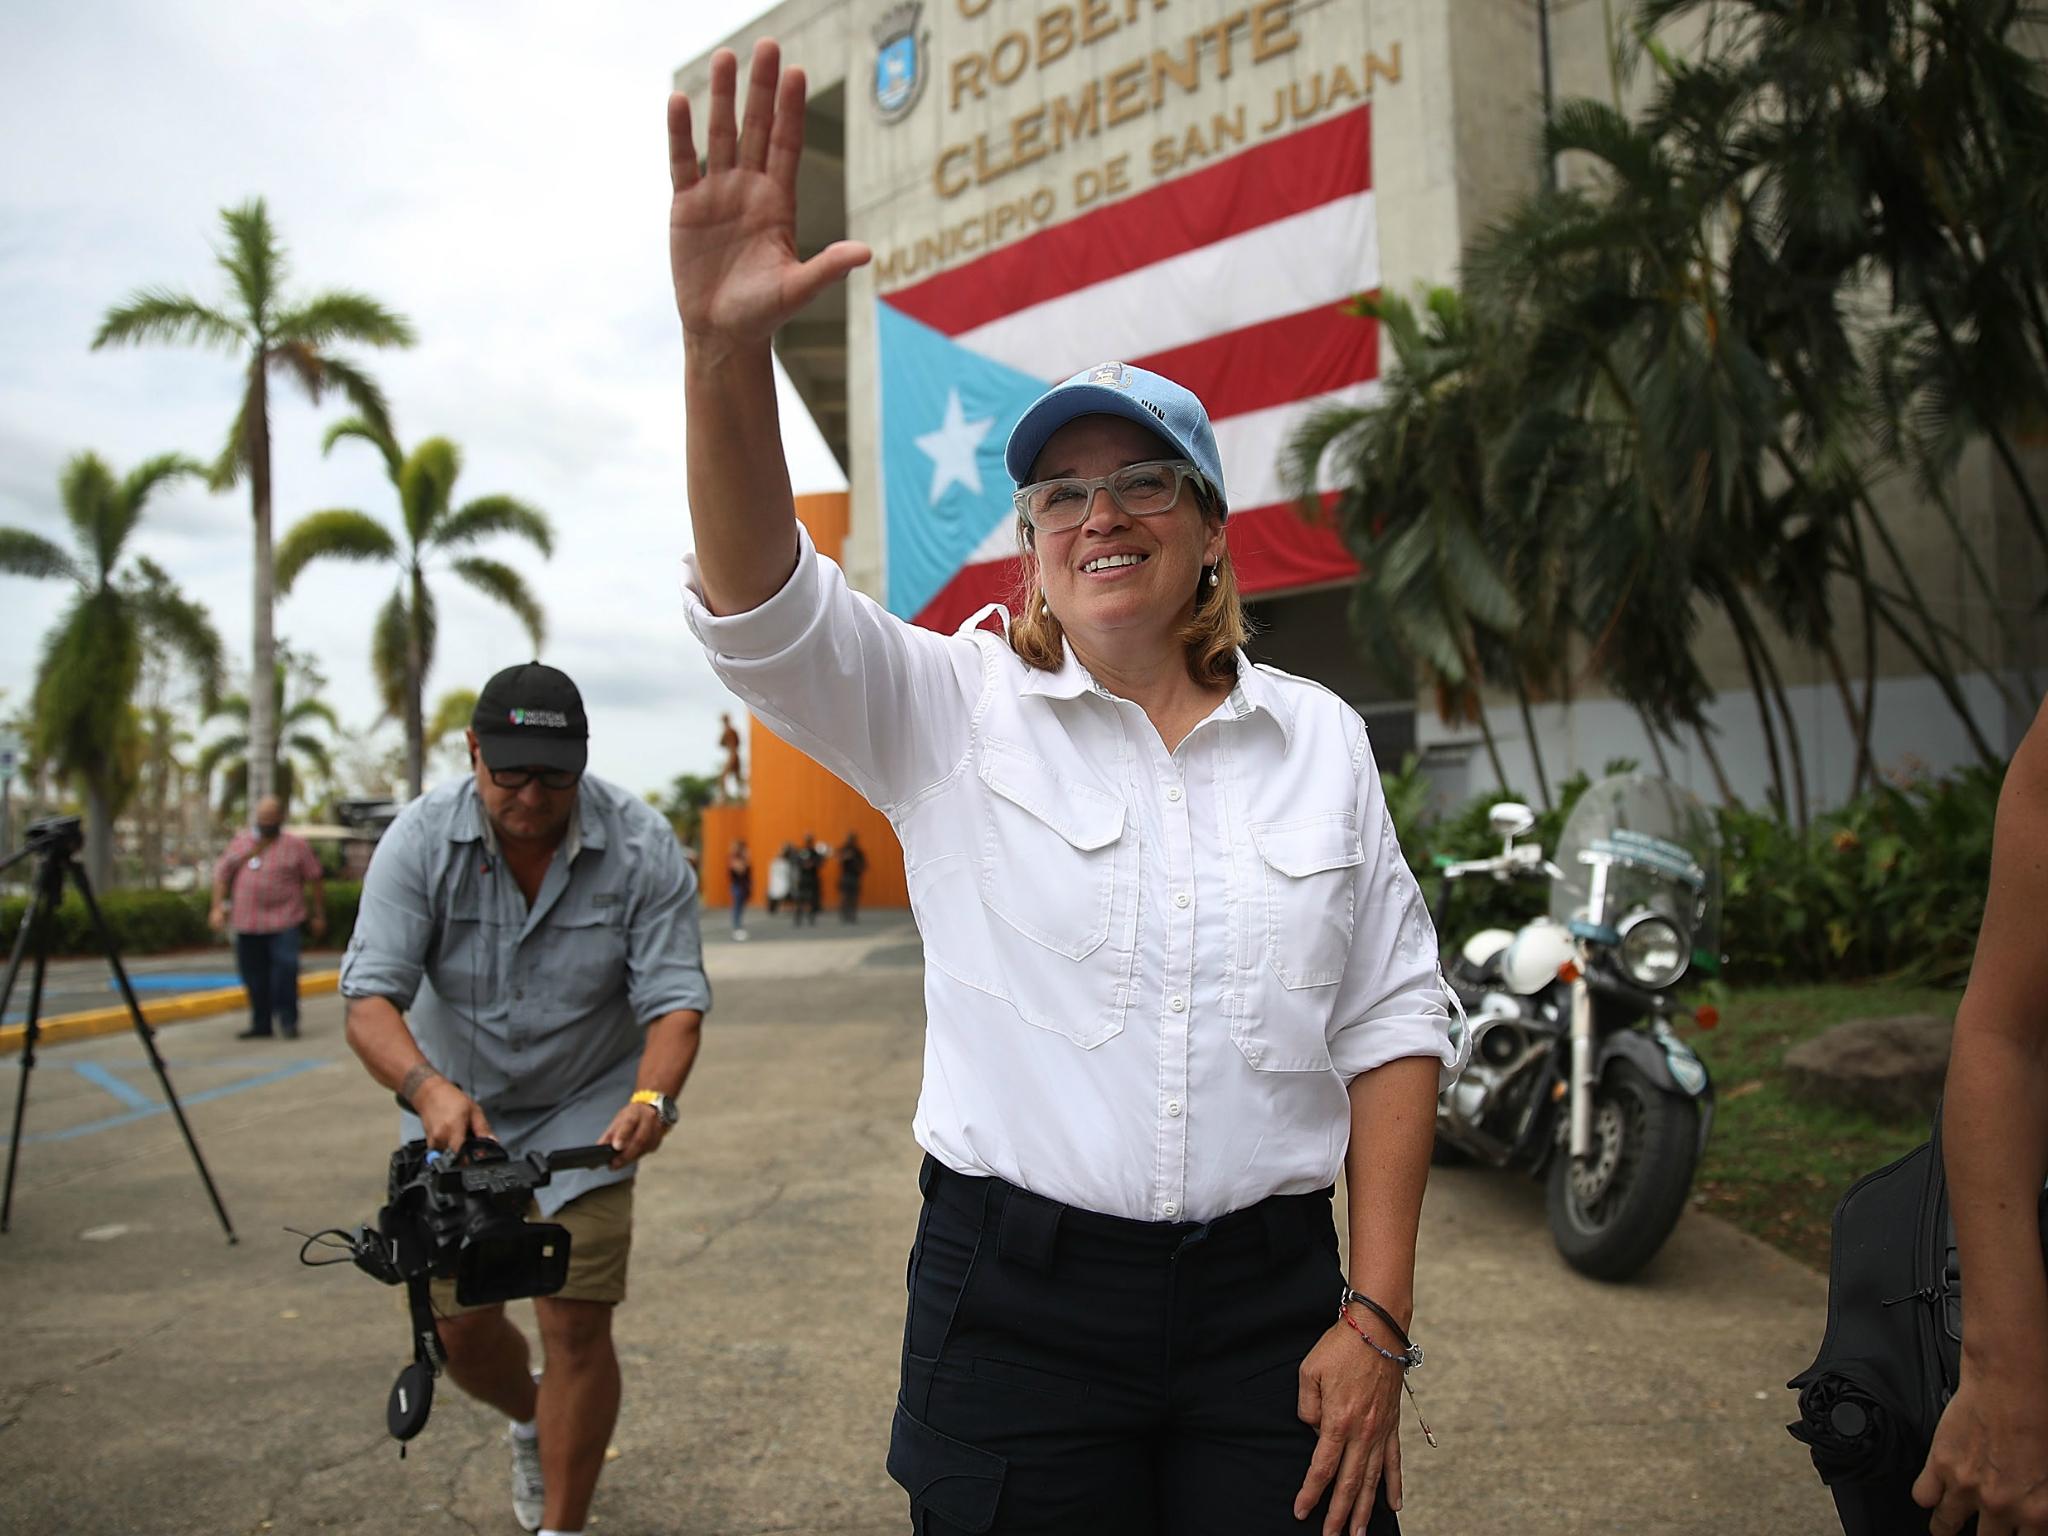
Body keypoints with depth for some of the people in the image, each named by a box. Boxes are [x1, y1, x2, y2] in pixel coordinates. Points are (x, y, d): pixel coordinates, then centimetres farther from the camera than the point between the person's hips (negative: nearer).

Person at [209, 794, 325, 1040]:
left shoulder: (296, 845, 3)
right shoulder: (240, 841, 13)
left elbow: (315, 881, 4)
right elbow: (222, 874, 14)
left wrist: (319, 915, 4)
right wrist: (218, 907, 4)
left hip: (283, 921, -4)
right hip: (246, 923, 4)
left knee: (285, 969, -14)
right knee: (254, 974, 9)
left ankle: (288, 1021, -2)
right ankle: (260, 1024, 21)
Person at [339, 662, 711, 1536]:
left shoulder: (641, 846, -19)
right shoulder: (420, 839, -17)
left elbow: (675, 995, -19)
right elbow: (370, 997, -23)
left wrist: (652, 1097, -39)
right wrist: (426, 1087, -43)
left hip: (584, 1111, -1)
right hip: (455, 1107, 2)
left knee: (576, 1323, -8)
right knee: (459, 1325, 8)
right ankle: (531, 1422, 42)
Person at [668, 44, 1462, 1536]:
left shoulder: (1318, 736, 2)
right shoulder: (952, 710, -3)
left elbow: (1392, 1024, 2)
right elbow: (761, 606, -20)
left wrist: (1380, 1316, -2)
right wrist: (725, 345, -37)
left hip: (1270, 1299, 2)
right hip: (1014, 1295, -1)